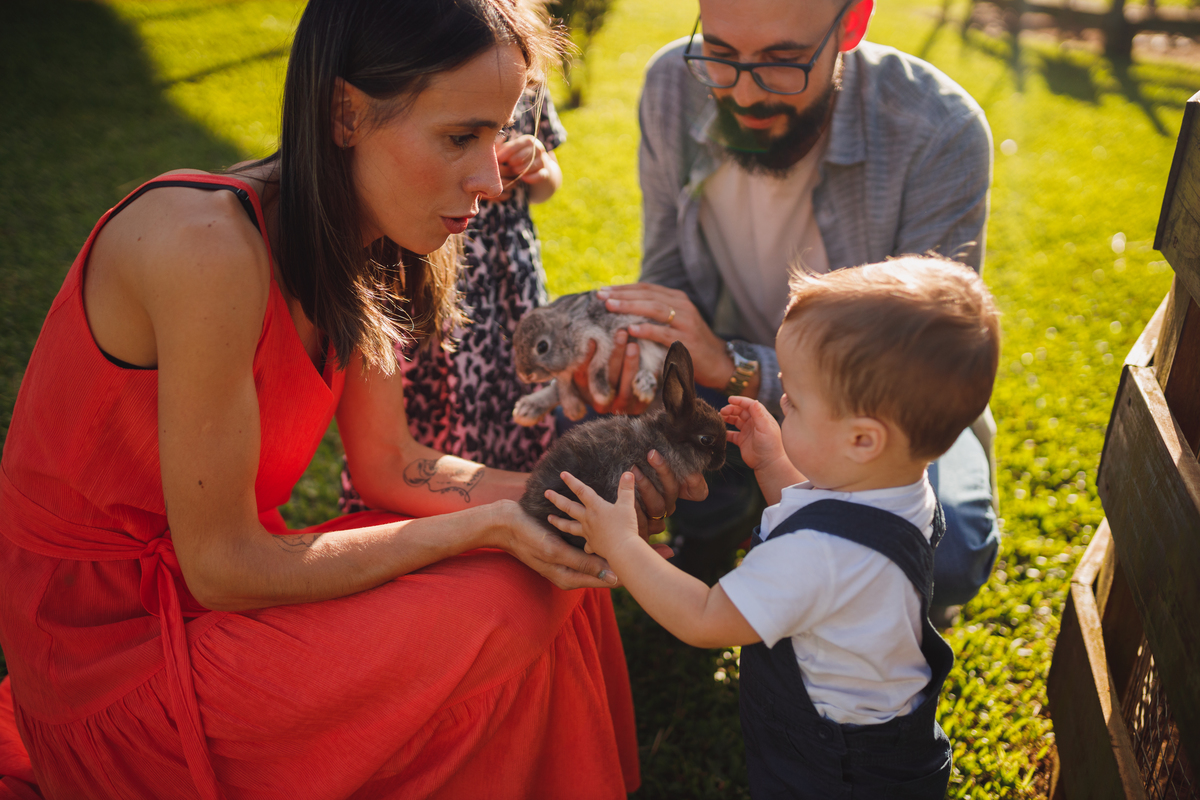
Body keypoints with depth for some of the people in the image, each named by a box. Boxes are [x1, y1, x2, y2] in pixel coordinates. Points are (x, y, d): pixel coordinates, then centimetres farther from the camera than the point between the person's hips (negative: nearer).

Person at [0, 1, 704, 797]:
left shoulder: (351, 243, -4)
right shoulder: (210, 245, -30)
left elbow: (388, 463, 1)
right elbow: (223, 568, -24)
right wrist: (488, 524, -23)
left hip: (209, 583, 7)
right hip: (110, 640, -7)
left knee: (550, 575, -3)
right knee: (505, 608, -19)